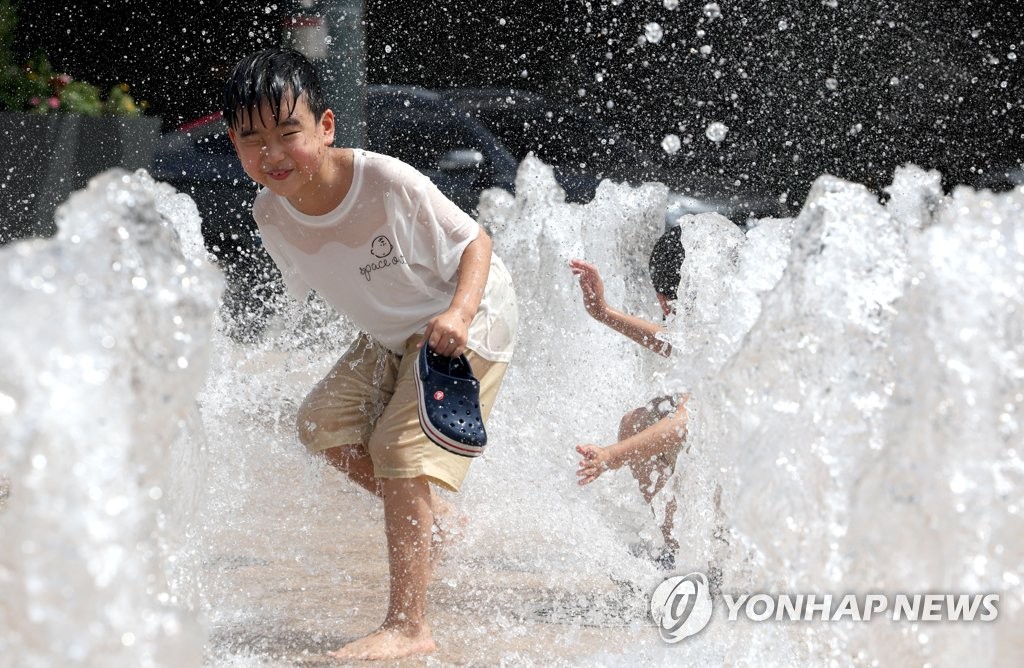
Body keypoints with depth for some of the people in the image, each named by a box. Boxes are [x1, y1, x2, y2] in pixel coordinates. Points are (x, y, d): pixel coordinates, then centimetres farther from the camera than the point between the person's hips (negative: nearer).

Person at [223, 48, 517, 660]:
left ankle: (409, 627, -18)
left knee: (399, 449, -18)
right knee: (323, 424, 4)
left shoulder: (389, 183, -32)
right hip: (390, 334, 8)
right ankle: (432, 518, 25)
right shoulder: (271, 212, -13)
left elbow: (475, 242, -21)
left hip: (468, 322, -8)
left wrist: (457, 314, -37)